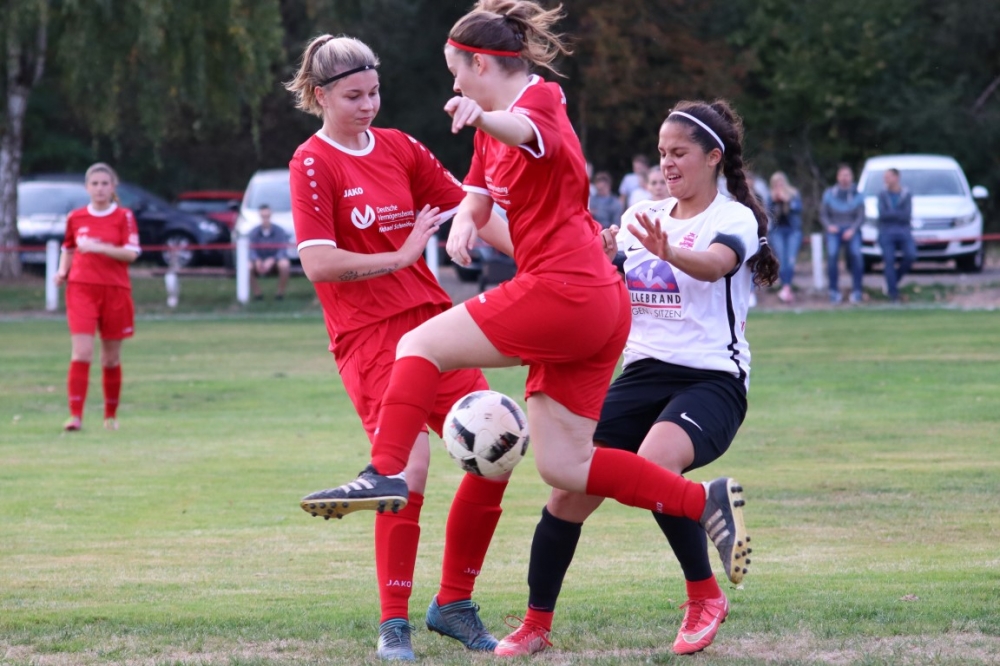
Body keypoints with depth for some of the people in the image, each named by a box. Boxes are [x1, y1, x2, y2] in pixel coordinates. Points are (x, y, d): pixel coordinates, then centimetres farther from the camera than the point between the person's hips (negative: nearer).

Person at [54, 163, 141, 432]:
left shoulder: (124, 217, 0)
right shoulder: (75, 218, 7)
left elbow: (131, 253, -10)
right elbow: (68, 248, 22)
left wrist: (99, 248, -21)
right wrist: (62, 270, 3)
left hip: (115, 291, 0)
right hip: (81, 289, 0)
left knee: (111, 358, 8)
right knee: (82, 353, -14)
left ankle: (111, 416, 23)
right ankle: (75, 415, -17)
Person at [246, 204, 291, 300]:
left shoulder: (279, 231, -12)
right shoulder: (254, 232, -8)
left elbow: (283, 250, -19)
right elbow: (251, 250, -13)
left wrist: (271, 261, -36)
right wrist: (257, 261, -35)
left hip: (276, 260, -2)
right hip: (260, 260, 2)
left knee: (284, 265, -36)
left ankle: (280, 292, -15)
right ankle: (257, 292, -7)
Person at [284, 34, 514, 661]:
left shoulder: (400, 148, 11)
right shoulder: (314, 163, -6)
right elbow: (319, 262, -14)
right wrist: (401, 255, -12)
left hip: (430, 318, 7)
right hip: (367, 333, -6)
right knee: (410, 465, -20)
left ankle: (454, 604, 14)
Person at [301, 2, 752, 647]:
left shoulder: (540, 96, -7)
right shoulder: (490, 133, 22)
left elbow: (528, 131, -32)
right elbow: (475, 199, 28)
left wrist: (483, 117, -56)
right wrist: (463, 223, 2)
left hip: (563, 290, -10)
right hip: (599, 306, 10)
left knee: (421, 346, -7)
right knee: (563, 466, 5)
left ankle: (386, 474, -17)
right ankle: (706, 501, 3)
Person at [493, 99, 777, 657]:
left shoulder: (734, 218, -4)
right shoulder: (643, 217, 14)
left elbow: (715, 265, -26)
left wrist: (668, 251, -47)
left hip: (712, 380, -6)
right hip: (643, 374, 6)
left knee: (653, 465, -33)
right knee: (571, 488, -6)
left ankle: (705, 596, -13)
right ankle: (536, 625, 9)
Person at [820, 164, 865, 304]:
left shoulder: (857, 195, 9)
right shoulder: (829, 194, 10)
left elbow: (861, 216, 3)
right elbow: (823, 214, 9)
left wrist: (852, 229, -14)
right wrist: (829, 226, -10)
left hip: (851, 230, 0)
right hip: (834, 229, 0)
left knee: (856, 254, -27)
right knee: (832, 254, -28)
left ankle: (856, 291, -18)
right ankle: (834, 291, -22)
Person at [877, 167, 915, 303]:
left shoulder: (906, 195, 4)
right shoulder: (883, 195, 6)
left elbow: (908, 215, -7)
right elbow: (882, 214, -6)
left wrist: (890, 214, -10)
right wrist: (899, 214, -9)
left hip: (904, 231, 0)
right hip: (886, 232, 0)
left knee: (910, 256, -20)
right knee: (889, 261, -11)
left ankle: (894, 279, 5)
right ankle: (893, 294, -6)